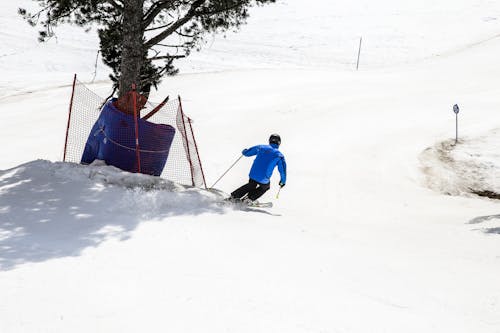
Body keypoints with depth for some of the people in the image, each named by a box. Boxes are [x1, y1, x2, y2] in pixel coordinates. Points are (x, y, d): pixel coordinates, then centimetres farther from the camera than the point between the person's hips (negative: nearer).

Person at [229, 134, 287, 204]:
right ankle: (249, 199, 17)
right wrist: (283, 181, 18)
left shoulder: (261, 147, 5)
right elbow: (283, 170, 1)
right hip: (264, 179, -3)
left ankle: (233, 196, 27)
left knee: (251, 185, 34)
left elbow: (246, 153, 14)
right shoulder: (279, 155, -1)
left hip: (253, 175, 3)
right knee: (266, 186, 32)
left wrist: (244, 151, 39)